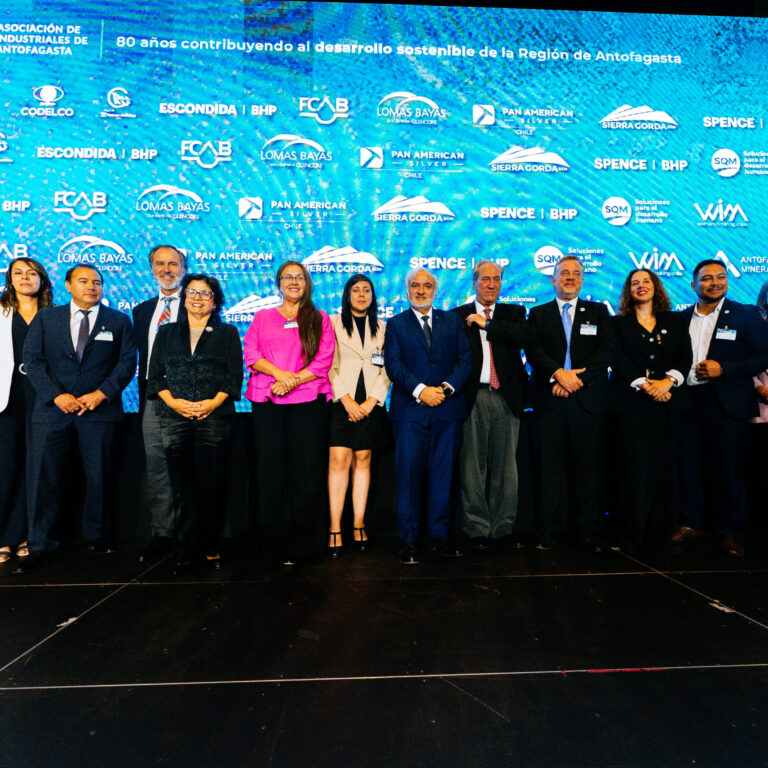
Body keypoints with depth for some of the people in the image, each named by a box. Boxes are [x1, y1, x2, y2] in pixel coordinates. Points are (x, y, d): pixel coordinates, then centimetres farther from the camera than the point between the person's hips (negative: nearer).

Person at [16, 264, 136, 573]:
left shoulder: (119, 321, 9)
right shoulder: (45, 318, 12)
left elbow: (127, 362, 2)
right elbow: (32, 359, 4)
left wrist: (102, 393, -11)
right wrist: (56, 395, -9)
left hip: (100, 410, -1)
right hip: (53, 409, 1)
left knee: (99, 477, 4)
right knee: (44, 477, 1)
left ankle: (97, 536, 20)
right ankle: (39, 545, 12)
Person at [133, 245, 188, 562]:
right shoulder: (142, 310, 20)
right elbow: (142, 357, 20)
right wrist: (144, 394, 11)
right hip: (152, 400, 5)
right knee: (156, 467, 6)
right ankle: (161, 535, 15)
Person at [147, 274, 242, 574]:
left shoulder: (227, 333, 12)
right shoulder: (166, 333, 17)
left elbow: (234, 376, 3)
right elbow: (155, 375, 11)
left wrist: (214, 402, -11)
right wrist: (173, 401, -6)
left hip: (214, 418, -1)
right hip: (175, 419, 2)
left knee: (211, 486, -1)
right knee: (183, 486, 2)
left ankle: (210, 548, 11)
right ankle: (187, 549, 12)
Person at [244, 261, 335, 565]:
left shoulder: (320, 320, 13)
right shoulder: (262, 317, 19)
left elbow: (323, 362, 2)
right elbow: (251, 354, 6)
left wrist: (293, 380, -11)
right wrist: (279, 373, -10)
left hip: (308, 402, -1)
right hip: (267, 403, 2)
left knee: (306, 470, -4)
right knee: (270, 470, 0)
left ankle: (301, 542, 6)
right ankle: (273, 542, 10)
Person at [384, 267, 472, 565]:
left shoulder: (452, 321, 15)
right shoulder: (396, 324, 9)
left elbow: (465, 358, 5)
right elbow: (393, 364, -3)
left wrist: (447, 387, -11)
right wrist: (420, 390, -16)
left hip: (448, 408, 2)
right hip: (410, 410, -2)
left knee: (443, 474, 6)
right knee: (408, 475, -1)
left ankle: (438, 535, 18)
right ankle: (408, 540, 8)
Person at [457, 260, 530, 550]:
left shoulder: (513, 313, 15)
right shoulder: (458, 316, 10)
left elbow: (523, 338, -7)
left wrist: (486, 323, -8)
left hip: (506, 397, 2)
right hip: (473, 398, -1)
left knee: (505, 464, 5)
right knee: (473, 465, 1)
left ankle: (503, 527, 16)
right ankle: (476, 529, 10)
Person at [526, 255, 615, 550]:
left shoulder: (598, 312, 14)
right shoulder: (538, 314, 14)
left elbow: (606, 351, 1)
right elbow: (533, 351, 0)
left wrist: (577, 377, -11)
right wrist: (558, 374, -16)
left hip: (588, 400, 0)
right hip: (549, 401, 0)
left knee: (588, 467, 2)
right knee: (549, 467, 1)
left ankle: (589, 531, 13)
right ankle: (545, 532, 8)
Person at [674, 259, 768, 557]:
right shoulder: (681, 318, 11)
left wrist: (723, 368, -14)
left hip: (727, 403, -3)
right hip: (689, 401, 3)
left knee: (729, 467, 3)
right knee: (690, 465, 8)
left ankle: (731, 531, 16)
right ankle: (691, 524, 20)